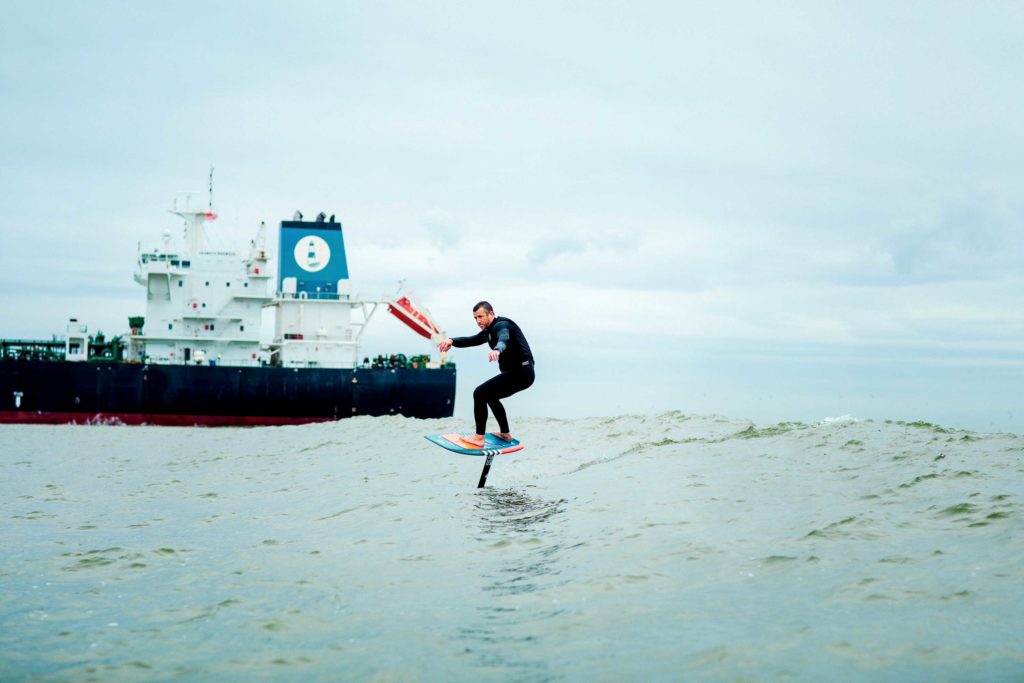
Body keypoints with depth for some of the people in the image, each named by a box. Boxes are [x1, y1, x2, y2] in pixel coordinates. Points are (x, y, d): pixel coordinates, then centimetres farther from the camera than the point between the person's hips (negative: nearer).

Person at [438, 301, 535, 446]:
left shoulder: (501, 325, -13)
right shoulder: (489, 331, 19)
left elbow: (504, 339, -36)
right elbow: (470, 340, 12)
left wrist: (497, 350, -60)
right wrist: (452, 341, -9)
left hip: (521, 372, -11)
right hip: (518, 372, 11)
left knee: (480, 394, -15)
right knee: (490, 396, 29)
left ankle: (479, 438, -17)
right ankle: (505, 434, 33)